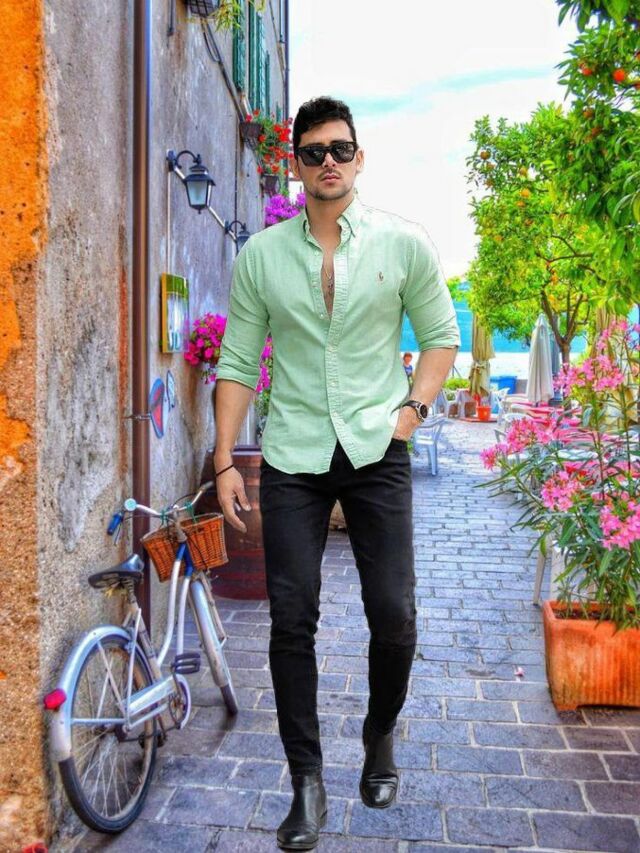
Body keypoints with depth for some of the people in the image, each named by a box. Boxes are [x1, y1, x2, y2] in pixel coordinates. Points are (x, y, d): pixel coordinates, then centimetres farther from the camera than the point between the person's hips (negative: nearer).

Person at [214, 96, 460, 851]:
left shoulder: (402, 243, 2)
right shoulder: (260, 255, 3)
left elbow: (440, 334, 10)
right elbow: (238, 362, 4)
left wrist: (413, 406, -4)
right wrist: (225, 461, -1)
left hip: (376, 452, 0)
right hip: (291, 457, 1)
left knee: (393, 615, 2)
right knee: (292, 620, 1)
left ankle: (380, 737, 33)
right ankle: (306, 780, 20)